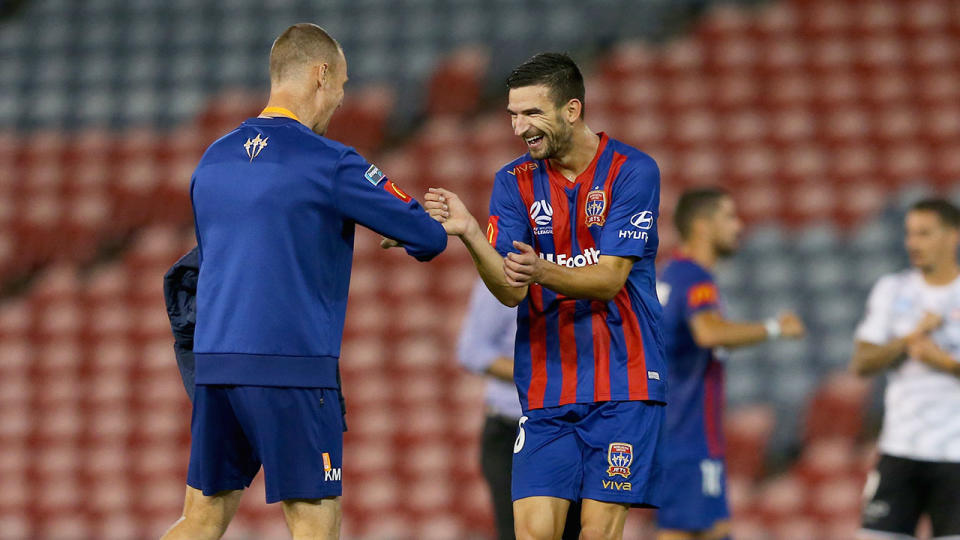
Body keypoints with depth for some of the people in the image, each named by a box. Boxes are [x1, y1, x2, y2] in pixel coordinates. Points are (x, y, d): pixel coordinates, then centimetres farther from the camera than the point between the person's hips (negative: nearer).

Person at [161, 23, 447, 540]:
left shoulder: (213, 160, 12)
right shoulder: (330, 163, -7)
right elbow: (428, 237, -4)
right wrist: (414, 239, 21)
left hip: (213, 362, 6)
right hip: (292, 367, -6)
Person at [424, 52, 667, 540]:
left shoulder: (632, 170, -5)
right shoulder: (514, 182, 5)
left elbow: (608, 279, -12)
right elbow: (510, 291, -4)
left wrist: (542, 272, -31)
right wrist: (467, 233, -22)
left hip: (622, 380, -3)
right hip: (544, 386, 3)